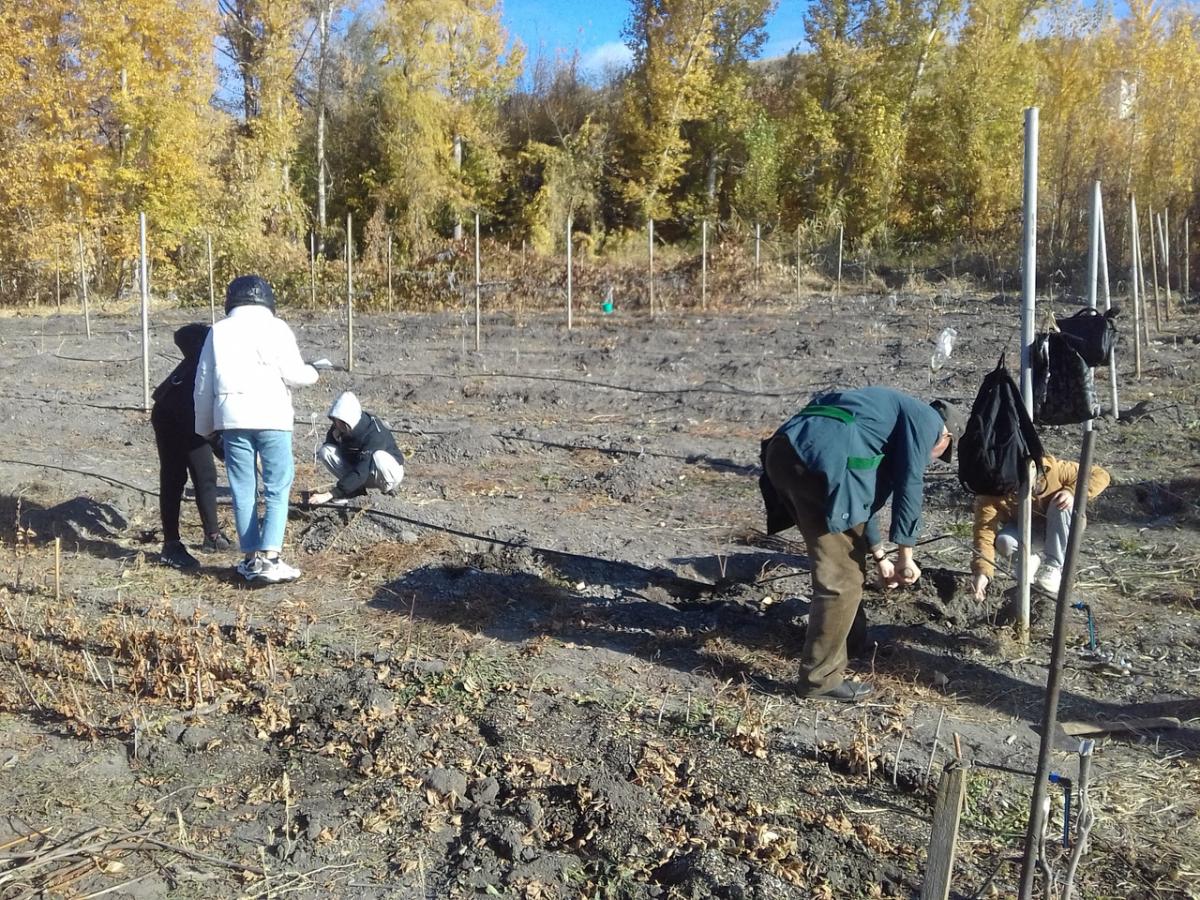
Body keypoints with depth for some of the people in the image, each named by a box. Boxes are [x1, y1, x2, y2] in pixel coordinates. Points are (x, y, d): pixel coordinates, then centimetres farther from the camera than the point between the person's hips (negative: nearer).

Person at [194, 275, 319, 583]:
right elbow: (293, 375, -5)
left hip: (232, 419, 3)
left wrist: (204, 426, 23)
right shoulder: (276, 327, 2)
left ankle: (252, 558, 13)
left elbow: (203, 384, 13)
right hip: (272, 417, -3)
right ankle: (269, 558, -7)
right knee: (277, 489, 1)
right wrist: (312, 373, 17)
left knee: (243, 491, 9)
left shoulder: (219, 330, 12)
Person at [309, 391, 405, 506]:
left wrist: (329, 494, -43)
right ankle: (356, 488, -4)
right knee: (325, 451, -15)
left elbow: (361, 473, -39)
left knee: (378, 457, -41)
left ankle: (389, 488, -11)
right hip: (357, 466, 6)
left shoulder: (374, 432, -34)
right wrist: (334, 436, -23)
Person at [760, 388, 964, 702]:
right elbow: (909, 485, 2)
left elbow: (864, 494, 37)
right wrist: (906, 555, 9)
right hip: (818, 460, -10)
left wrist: (880, 557, 39)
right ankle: (820, 677, 8)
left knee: (840, 562, 25)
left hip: (783, 451, 10)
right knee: (842, 576, -1)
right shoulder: (926, 419, 12)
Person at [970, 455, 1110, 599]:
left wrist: (1072, 492, -37)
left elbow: (1099, 475, -19)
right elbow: (984, 532, -37)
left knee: (1062, 504, -31)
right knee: (1004, 542, -33)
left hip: (1060, 529, 1)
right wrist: (982, 572, -51)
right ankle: (1030, 560, 3)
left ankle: (1054, 566, -16)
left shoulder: (1050, 468, -30)